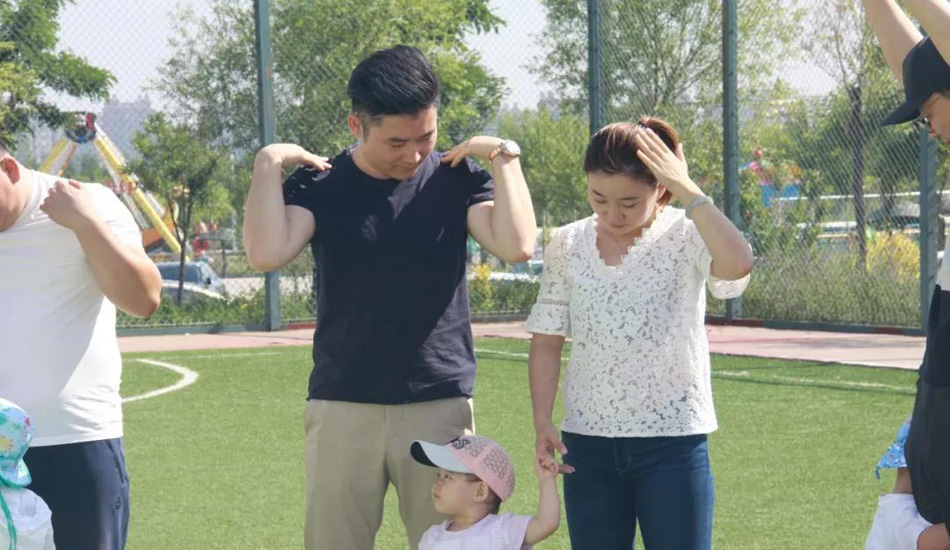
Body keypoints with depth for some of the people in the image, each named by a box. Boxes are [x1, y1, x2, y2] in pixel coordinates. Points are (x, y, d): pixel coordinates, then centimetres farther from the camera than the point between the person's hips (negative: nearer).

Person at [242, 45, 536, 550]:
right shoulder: (320, 185, 1)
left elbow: (517, 245, -12)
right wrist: (268, 164, -13)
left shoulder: (456, 180, 3)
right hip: (343, 408, 0)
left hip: (440, 407, 0)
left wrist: (504, 156, -9)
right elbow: (267, 253, -15)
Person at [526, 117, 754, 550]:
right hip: (588, 444, 4)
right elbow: (547, 341, 8)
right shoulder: (567, 246, 3)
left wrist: (687, 190, -26)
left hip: (672, 443, -4)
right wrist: (543, 422, -1)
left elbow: (737, 263, -31)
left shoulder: (685, 238, -9)